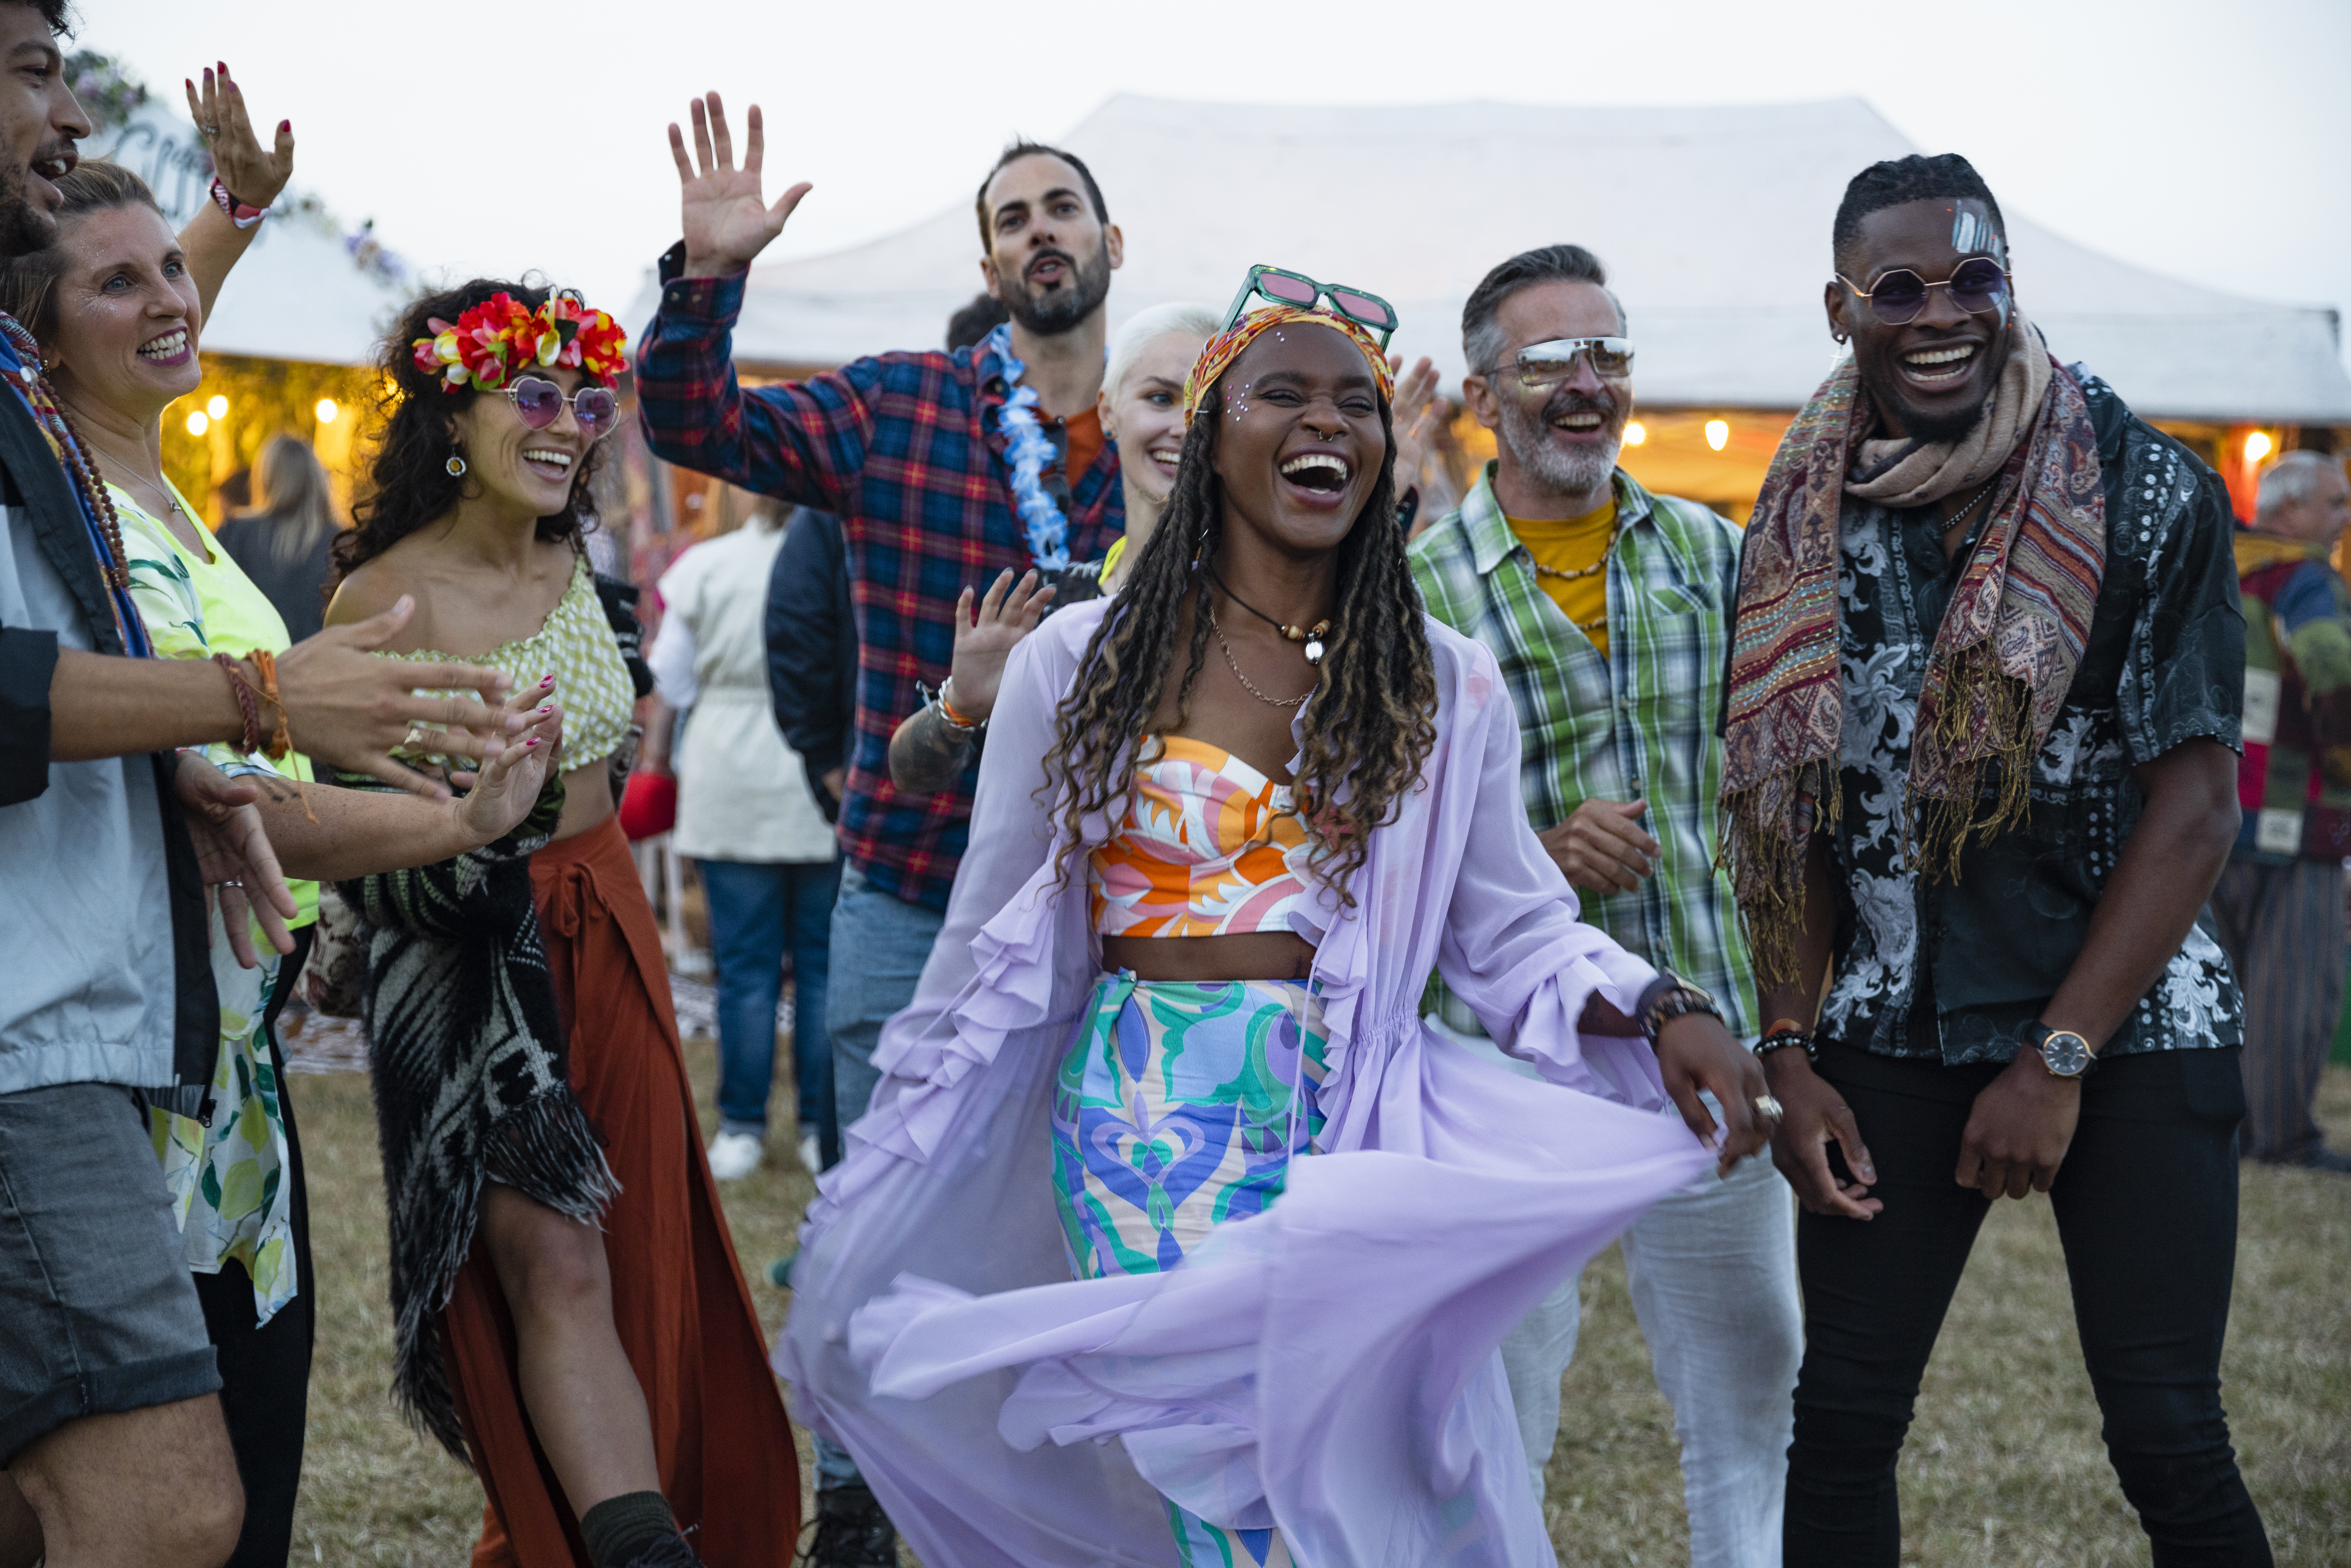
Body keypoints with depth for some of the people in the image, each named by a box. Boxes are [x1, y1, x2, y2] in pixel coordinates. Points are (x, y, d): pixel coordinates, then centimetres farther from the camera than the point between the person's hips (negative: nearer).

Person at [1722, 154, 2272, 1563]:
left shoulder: (2145, 490, -7)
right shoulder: (1805, 525, 5)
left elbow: (2197, 804, -9)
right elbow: (1788, 810, 8)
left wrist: (2058, 1058, -13)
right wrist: (1791, 1055, 0)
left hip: (2133, 1026, -3)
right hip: (1892, 1032, 3)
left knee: (2170, 1441, -4)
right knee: (1843, 1424, 4)